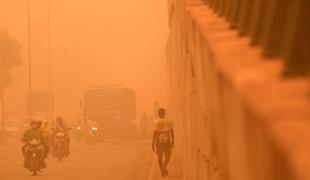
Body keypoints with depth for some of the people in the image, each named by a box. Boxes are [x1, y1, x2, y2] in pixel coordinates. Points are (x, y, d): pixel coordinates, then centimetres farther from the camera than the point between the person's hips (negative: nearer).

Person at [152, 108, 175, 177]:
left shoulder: (156, 122, -6)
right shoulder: (169, 121, -1)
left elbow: (155, 133, -9)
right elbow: (172, 132, 1)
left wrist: (153, 143, -5)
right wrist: (173, 141, 11)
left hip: (159, 141, -1)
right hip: (167, 140, 1)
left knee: (160, 157, 13)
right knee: (167, 156, 13)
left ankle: (162, 171, 11)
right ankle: (164, 166, -15)